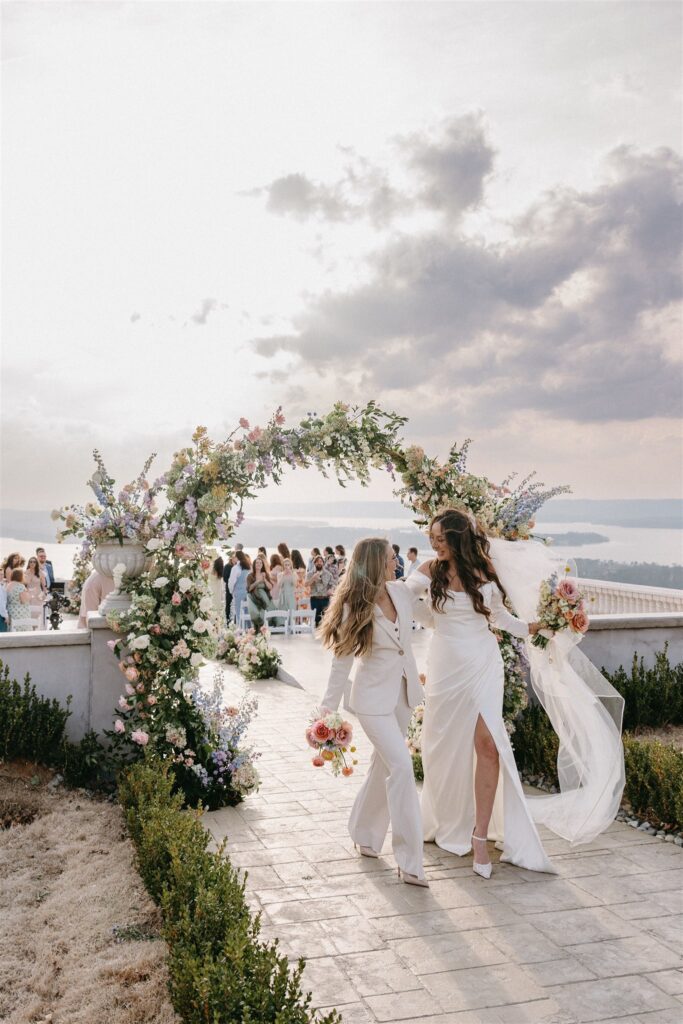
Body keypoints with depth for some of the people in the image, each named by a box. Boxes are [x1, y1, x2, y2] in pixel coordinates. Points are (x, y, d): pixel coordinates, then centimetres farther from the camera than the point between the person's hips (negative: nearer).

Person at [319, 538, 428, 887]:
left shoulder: (400, 592, -3)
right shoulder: (354, 609, -18)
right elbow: (341, 662, -14)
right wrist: (328, 710, -15)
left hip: (402, 693, 6)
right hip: (374, 698, -6)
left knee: (384, 766, 16)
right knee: (402, 767, -14)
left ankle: (365, 835, 35)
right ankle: (409, 861, -5)